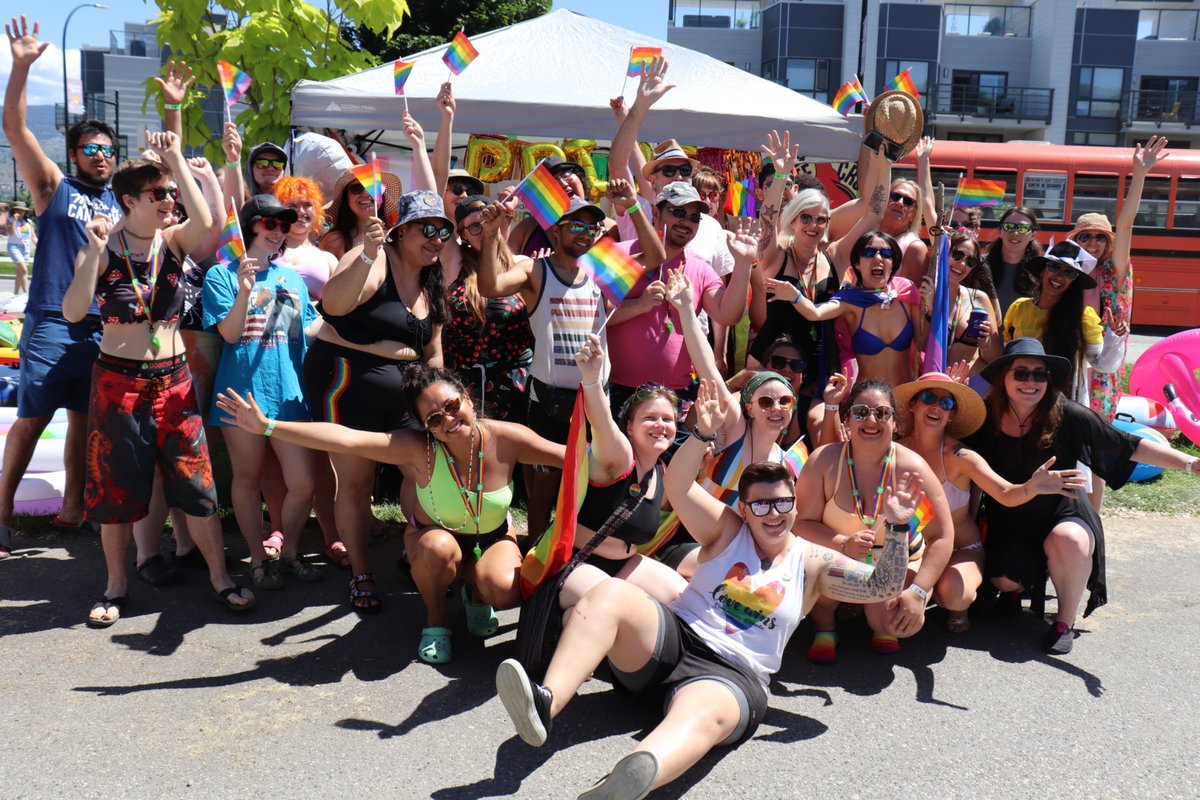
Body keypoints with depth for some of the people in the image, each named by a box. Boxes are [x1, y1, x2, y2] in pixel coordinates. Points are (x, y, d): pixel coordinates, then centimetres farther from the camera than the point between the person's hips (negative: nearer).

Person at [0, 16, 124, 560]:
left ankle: (72, 506, 19)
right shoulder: (54, 187, 6)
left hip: (104, 326, 4)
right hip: (51, 322, -3)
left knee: (84, 418, 9)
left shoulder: (122, 202, 14)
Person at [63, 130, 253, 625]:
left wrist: (176, 161, -18)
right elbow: (73, 312, -16)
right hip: (118, 380, -1)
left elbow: (205, 223, -22)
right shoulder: (102, 248, -6)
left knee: (195, 482, 4)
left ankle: (220, 578, 16)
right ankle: (116, 584, 26)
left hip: (173, 378, 2)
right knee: (116, 486, 10)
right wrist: (93, 252, -24)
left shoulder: (173, 242, 1)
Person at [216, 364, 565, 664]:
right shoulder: (418, 448, -29)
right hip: (435, 537, -1)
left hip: (494, 538, 1)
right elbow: (344, 438, -39)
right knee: (439, 549, -38)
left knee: (506, 591, -31)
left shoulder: (506, 439, -24)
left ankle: (476, 594, 9)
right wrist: (267, 426, -46)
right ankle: (435, 617, -5)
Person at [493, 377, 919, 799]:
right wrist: (703, 434, -17)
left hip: (732, 674, -2)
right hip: (671, 637, 2)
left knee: (703, 715, -41)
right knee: (610, 595, -28)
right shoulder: (728, 530, 14)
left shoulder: (812, 562, 15)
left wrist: (897, 528, -8)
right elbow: (678, 486, -1)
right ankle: (545, 704, -45)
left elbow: (882, 588, 7)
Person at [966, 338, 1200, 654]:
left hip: (1062, 515, -2)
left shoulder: (1067, 416, -18)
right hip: (1008, 522, 2)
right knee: (1006, 579, -19)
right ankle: (1014, 588, 23)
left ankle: (1065, 622, -11)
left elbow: (1129, 446, -17)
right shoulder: (986, 418, -12)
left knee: (1068, 541, -34)